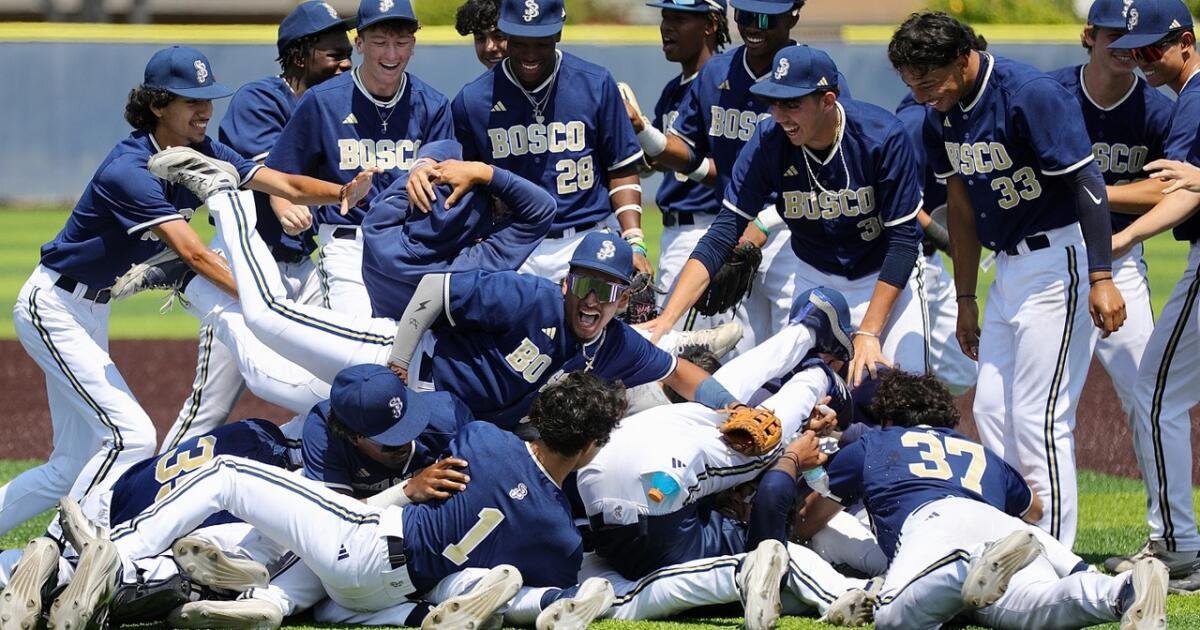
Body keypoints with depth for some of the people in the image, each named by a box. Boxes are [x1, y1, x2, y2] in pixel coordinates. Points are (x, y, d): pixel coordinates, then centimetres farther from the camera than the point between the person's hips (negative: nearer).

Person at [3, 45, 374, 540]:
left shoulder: (202, 155, -3)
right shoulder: (130, 170, -28)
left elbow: (283, 185, -13)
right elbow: (192, 254, -37)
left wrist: (342, 193, -34)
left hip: (91, 313, 9)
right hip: (53, 309, -9)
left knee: (73, 467, 10)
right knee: (131, 435, -18)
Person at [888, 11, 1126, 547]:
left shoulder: (1030, 95, -20)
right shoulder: (944, 110, 4)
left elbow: (1086, 183, -20)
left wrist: (1100, 278, -25)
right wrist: (965, 297, 17)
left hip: (1058, 260, -9)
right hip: (1009, 268, 9)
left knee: (1039, 417, -11)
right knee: (992, 413, 9)